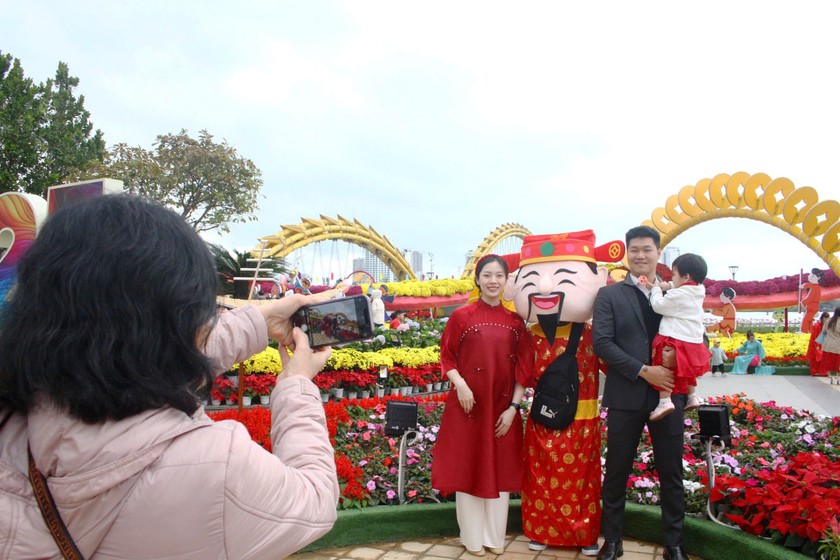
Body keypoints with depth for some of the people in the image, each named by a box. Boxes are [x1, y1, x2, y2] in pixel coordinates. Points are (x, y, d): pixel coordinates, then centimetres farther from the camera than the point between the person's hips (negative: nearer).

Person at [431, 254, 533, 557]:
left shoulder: (515, 321, 3)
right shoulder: (461, 315, -3)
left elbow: (523, 368, 3)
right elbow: (447, 356, -1)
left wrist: (513, 407, -4)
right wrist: (460, 385, -16)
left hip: (502, 407, 2)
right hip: (468, 405, -2)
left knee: (500, 469, 11)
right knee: (468, 468, 7)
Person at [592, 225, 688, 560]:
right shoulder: (610, 294, 1)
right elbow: (601, 342, -8)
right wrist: (643, 371, -16)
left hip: (669, 396, 2)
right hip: (626, 397, -2)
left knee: (671, 474, 11)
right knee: (616, 474, 9)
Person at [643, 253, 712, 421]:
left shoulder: (677, 295, -18)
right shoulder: (698, 292, 7)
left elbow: (658, 305, -11)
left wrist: (656, 290, 4)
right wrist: (667, 286, 10)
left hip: (676, 342, -9)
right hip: (694, 342, 9)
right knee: (688, 370, 28)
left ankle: (665, 401, -18)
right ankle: (692, 397, 35)